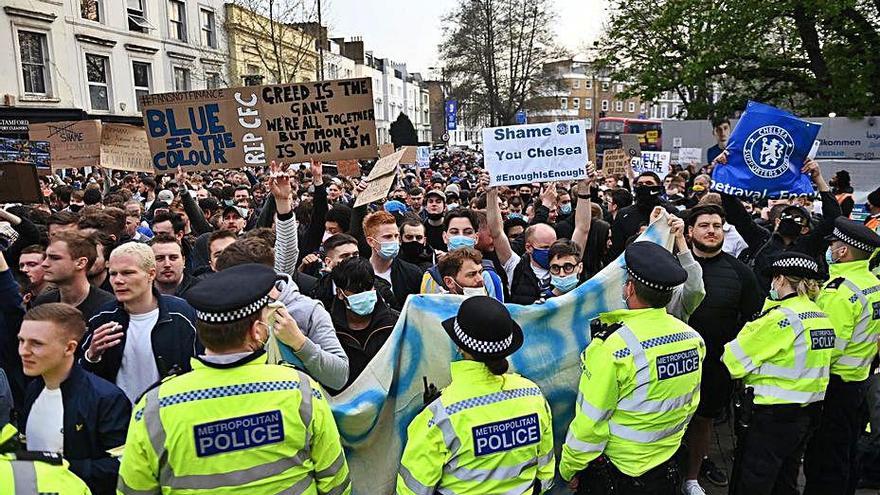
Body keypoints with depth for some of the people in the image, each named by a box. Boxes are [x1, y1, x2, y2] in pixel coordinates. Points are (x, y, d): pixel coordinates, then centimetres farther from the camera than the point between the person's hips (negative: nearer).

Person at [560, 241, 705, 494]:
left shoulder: (612, 345, -26)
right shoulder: (693, 338, -7)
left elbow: (591, 421, -20)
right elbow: (690, 404, 7)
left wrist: (570, 467, -5)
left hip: (616, 470, -5)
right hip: (667, 468, 6)